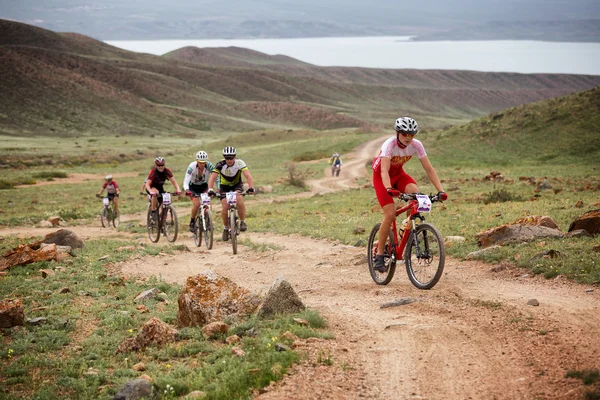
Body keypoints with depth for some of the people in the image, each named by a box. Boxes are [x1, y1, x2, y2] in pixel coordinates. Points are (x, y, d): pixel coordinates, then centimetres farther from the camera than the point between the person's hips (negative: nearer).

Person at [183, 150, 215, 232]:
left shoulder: (209, 166, -26)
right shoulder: (192, 167, -30)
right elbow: (186, 181, -36)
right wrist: (187, 191, -55)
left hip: (204, 186, 2)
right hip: (193, 187, -2)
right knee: (197, 204, -23)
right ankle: (192, 222, -1)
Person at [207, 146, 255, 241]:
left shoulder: (239, 163, -27)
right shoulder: (220, 165, -26)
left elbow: (248, 175, -37)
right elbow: (213, 177, -34)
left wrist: (251, 187, -53)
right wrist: (210, 189, -51)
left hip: (237, 185, -1)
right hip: (224, 187, 1)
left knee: (239, 201, -29)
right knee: (225, 207, -15)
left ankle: (243, 222, -9)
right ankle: (226, 228, 8)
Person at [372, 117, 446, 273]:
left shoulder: (416, 145, -19)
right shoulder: (390, 144, -31)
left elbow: (429, 168, -20)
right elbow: (384, 170, -43)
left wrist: (440, 190, -31)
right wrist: (389, 189, -61)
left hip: (398, 174, 4)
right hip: (381, 176, -4)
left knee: (415, 192, -29)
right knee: (390, 214, -19)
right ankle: (379, 255, -7)